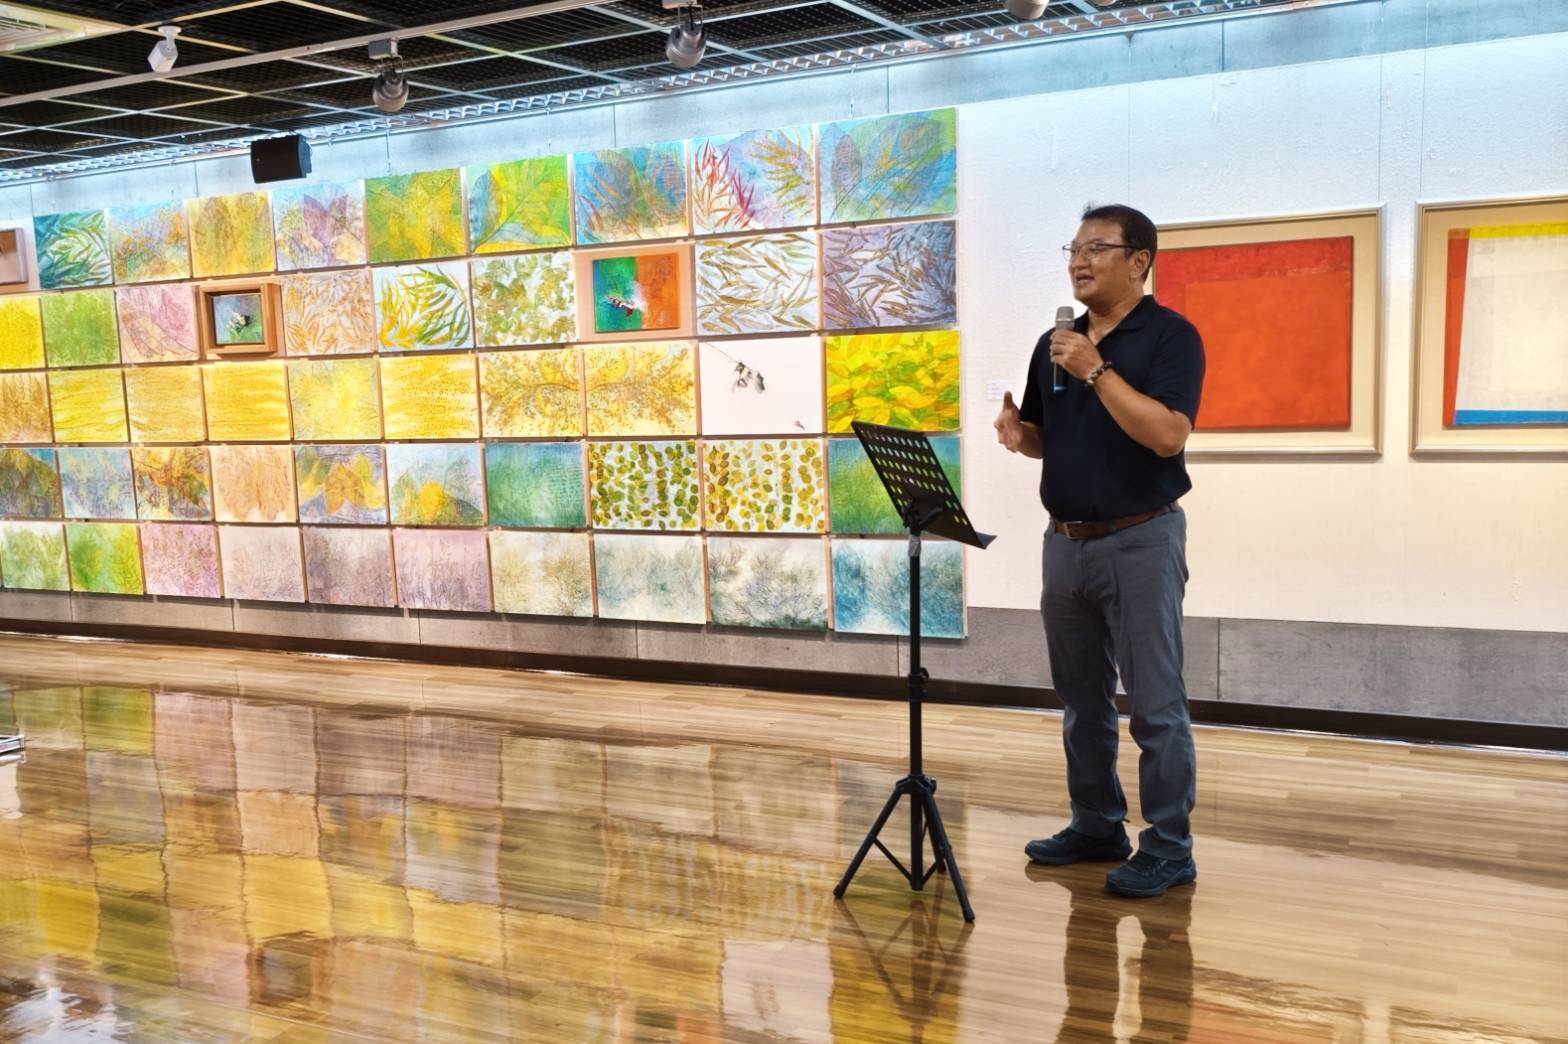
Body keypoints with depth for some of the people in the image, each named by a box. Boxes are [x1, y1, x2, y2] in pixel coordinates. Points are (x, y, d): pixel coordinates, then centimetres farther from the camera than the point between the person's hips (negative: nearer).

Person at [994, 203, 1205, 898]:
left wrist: (1098, 371, -22)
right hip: (1065, 540, 7)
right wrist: (1018, 433, -4)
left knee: (1155, 705, -1)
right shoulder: (1054, 343, 12)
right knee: (1081, 700, 14)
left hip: (1140, 539, -7)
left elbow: (1167, 434, -22)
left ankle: (1169, 849, 9)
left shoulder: (1170, 336, -9)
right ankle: (1096, 827, 27)